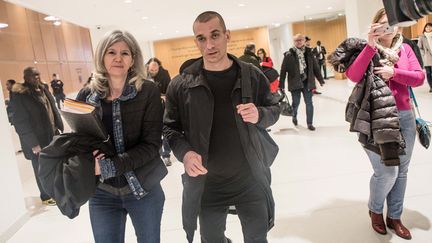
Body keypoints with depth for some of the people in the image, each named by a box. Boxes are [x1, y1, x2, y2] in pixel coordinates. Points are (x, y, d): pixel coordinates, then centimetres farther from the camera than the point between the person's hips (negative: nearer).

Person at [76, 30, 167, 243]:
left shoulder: (148, 91, -11)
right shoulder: (87, 95, -2)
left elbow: (151, 144, -15)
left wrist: (109, 166, -24)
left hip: (143, 188, -1)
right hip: (102, 193, 2)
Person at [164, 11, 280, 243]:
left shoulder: (252, 75, -6)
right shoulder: (181, 84, -8)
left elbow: (273, 110, 5)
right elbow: (169, 127, -1)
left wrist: (259, 115, -17)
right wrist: (184, 153, -19)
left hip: (251, 179, 1)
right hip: (205, 183, 0)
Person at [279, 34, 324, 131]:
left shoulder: (309, 52, 5)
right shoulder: (289, 54, -5)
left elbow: (315, 67, 9)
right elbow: (283, 70, -5)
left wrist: (320, 80, 9)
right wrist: (281, 84, -8)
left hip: (307, 82, 2)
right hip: (295, 82, -2)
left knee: (309, 103, 3)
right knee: (296, 102, 7)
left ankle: (310, 123, 15)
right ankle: (294, 116, 39)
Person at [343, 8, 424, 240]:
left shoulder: (405, 49, 10)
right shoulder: (368, 50, -2)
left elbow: (419, 78, 0)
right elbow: (353, 76, -20)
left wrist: (394, 72, -15)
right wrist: (370, 46, -23)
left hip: (405, 117, 5)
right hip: (376, 119, -5)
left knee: (401, 171, 11)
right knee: (387, 172, -7)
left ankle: (394, 217, 29)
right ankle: (375, 209, 23)